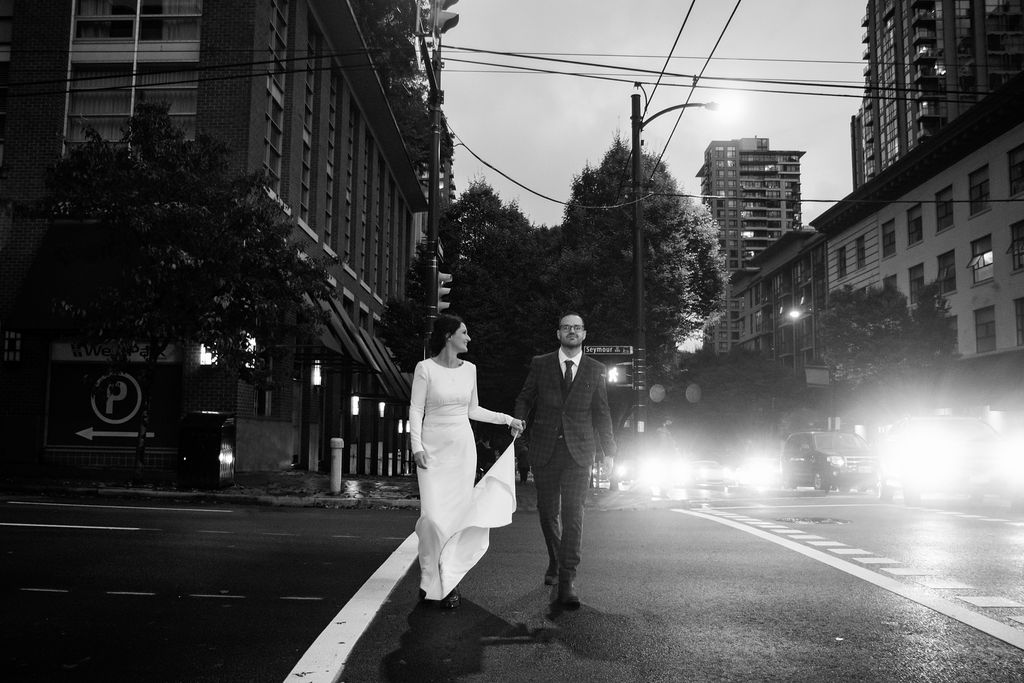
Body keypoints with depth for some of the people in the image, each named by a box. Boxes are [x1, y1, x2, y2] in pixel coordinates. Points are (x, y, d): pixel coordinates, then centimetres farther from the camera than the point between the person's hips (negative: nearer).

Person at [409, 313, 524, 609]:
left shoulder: (469, 369, 8)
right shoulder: (425, 368, -5)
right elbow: (416, 410, -4)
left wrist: (507, 419, 16)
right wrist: (416, 446, -15)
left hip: (463, 447, 4)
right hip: (434, 448, -4)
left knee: (458, 512, 0)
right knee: (434, 515, -9)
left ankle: (449, 581, 9)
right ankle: (431, 577, 9)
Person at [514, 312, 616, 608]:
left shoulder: (595, 369, 7)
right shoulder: (540, 364, 5)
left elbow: (601, 412, 12)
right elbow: (524, 399, 10)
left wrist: (608, 450, 12)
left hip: (579, 450, -1)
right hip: (544, 448, 1)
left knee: (573, 512, -9)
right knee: (548, 511, 9)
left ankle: (567, 580, -7)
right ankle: (555, 561, 33)